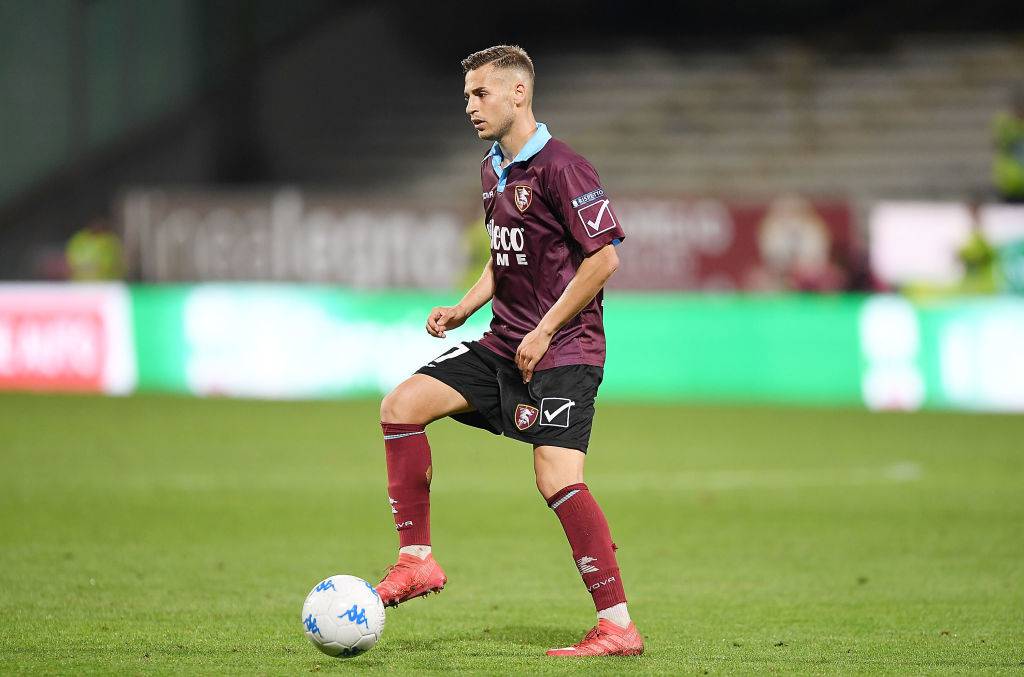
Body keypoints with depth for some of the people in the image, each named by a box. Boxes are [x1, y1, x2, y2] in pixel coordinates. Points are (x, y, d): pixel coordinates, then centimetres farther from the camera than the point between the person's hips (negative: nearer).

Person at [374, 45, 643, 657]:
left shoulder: (559, 168, -15)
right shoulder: (493, 171, 14)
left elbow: (604, 257, -17)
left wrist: (545, 332, -16)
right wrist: (464, 308, 9)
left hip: (563, 351, -9)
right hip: (503, 345, 9)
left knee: (558, 477, -19)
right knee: (402, 405, -1)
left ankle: (618, 625, -15)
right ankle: (417, 560, 4)